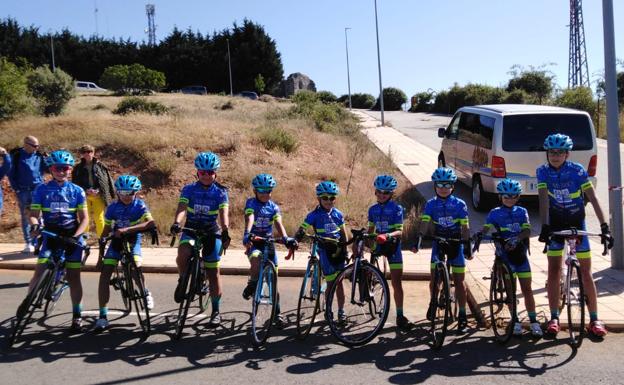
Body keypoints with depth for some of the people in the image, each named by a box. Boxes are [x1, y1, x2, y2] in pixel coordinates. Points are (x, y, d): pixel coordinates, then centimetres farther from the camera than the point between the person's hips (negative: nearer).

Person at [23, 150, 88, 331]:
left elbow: (84, 217, 1)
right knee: (40, 274, -13)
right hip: (50, 236, 0)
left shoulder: (77, 191, 2)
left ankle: (77, 314, 17)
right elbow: (33, 214, 0)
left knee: (73, 277, 4)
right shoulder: (42, 189, 3)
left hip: (72, 237, 0)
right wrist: (34, 225, -23)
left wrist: (76, 235, -15)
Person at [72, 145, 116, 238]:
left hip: (98, 196, -1)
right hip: (84, 196, 1)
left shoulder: (100, 166, 2)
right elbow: (75, 183, 2)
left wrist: (112, 195, -2)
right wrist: (86, 190, -13)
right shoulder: (78, 168, 4)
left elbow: (108, 180, 3)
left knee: (99, 218, 2)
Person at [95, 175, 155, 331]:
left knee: (135, 266, -28)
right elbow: (106, 230, 1)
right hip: (117, 241, 3)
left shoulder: (139, 205, -14)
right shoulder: (113, 207, -6)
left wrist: (127, 229, -41)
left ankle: (145, 293, 5)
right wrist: (100, 255, 1)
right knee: (104, 274, -11)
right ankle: (103, 315, -4)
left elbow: (151, 223, -32)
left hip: (133, 241, -2)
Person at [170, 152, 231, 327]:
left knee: (213, 272, -1)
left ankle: (216, 311, 13)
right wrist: (176, 223, -39)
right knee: (183, 253, -32)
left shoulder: (220, 192, -5)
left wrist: (225, 231, -36)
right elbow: (181, 208, -18)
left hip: (212, 231, 0)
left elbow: (224, 213, -17)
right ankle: (182, 281, 0)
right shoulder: (189, 189, -4)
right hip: (191, 229, 0)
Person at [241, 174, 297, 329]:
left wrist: (286, 238, -32)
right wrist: (247, 234, -45)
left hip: (268, 242, 3)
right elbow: (250, 218, -26)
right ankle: (252, 284, -10)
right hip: (253, 242, -3)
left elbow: (279, 224, -12)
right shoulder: (251, 203, -7)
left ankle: (277, 313, 10)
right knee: (256, 258, -38)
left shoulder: (274, 207, 1)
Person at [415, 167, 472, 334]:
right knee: (434, 277, -7)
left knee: (459, 281, 1)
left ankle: (462, 316, 11)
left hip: (456, 244, -1)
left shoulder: (459, 205, -5)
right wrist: (418, 239, -27)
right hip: (438, 243, 1)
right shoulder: (431, 204, -2)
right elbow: (425, 223, -12)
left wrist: (467, 246, -14)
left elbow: (465, 227, -7)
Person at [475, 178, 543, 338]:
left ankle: (534, 321, 10)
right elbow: (486, 228, -9)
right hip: (505, 254, -1)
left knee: (527, 289, 3)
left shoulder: (522, 212, 8)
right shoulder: (495, 213, 3)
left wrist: (516, 238, -24)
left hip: (520, 254, 2)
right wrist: (479, 234, -31)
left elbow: (527, 231, -5)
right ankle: (516, 321, 11)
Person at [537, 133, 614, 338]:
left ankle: (594, 319, 12)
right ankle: (554, 318, 7)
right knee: (554, 271, -2)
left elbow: (593, 199, -17)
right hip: (556, 224, 1)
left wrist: (604, 226, -24)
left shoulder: (577, 170, -14)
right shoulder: (543, 172, -9)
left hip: (577, 223, -1)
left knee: (586, 273, 2)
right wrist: (544, 226, -30)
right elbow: (544, 199, -19)